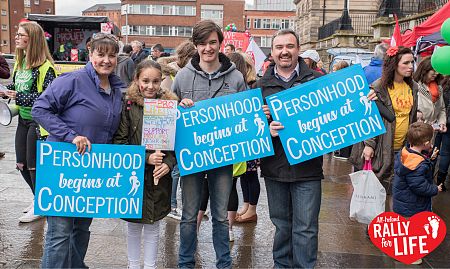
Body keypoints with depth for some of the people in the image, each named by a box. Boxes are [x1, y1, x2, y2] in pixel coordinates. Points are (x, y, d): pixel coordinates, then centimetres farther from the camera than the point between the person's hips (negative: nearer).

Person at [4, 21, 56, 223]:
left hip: (38, 121, -8)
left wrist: (20, 97, -23)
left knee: (34, 165, 2)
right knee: (21, 164, 13)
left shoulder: (44, 66, -18)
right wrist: (7, 90, 0)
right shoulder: (20, 61, 8)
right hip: (23, 119, 8)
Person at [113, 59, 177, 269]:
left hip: (160, 176, 1)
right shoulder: (128, 106, -5)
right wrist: (146, 158, -18)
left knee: (153, 225, 12)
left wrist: (168, 163, -12)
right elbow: (119, 141, -8)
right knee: (133, 224, 13)